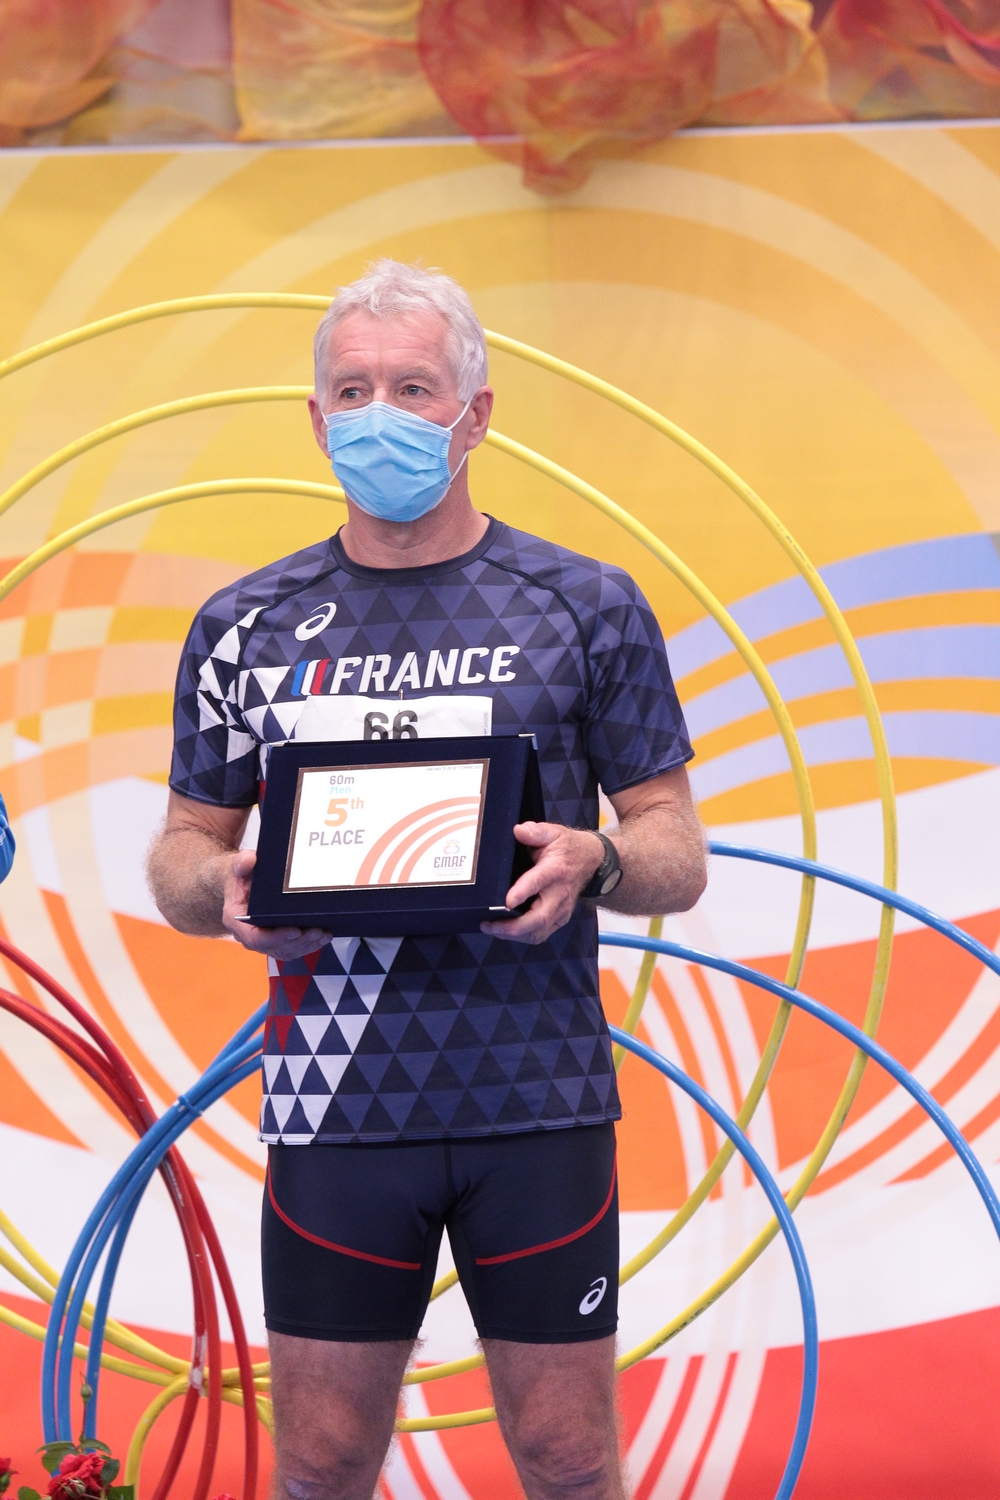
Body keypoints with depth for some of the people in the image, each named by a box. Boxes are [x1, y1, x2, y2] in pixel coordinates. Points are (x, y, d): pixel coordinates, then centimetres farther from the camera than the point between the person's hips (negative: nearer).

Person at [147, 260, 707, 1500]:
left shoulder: (584, 608, 4)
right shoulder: (247, 629, 8)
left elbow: (678, 858, 5)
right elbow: (180, 854, 14)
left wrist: (593, 860, -17)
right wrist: (225, 887, -10)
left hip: (540, 1102, -1)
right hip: (336, 1106, 1)